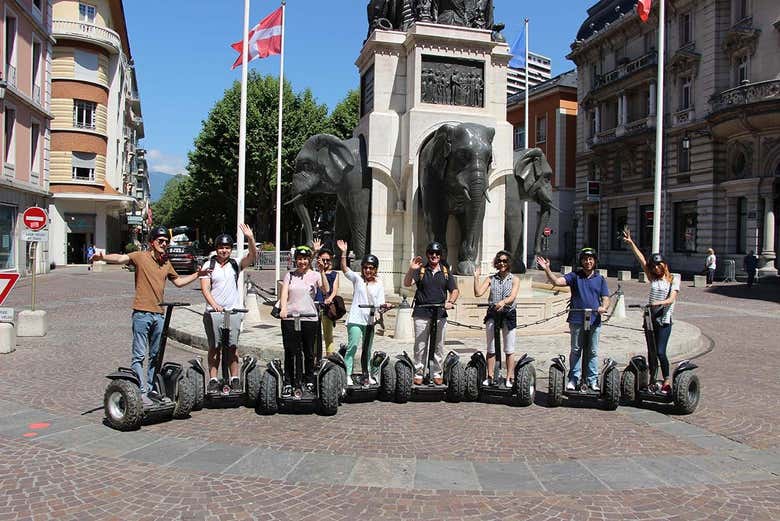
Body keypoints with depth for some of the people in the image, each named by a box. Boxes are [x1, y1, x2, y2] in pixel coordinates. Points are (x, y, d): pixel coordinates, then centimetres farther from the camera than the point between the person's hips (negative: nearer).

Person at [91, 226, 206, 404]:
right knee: (139, 356, -3)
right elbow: (121, 258, -21)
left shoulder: (166, 263, 15)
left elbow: (179, 281, 28)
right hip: (142, 314, -6)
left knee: (156, 355, 13)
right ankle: (141, 392, 1)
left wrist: (197, 274, 24)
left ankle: (151, 388, 24)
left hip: (159, 314, 6)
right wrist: (103, 256, -40)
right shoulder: (141, 257, -3)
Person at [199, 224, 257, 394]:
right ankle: (213, 380, 10)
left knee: (232, 346, 3)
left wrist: (250, 238, -22)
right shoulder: (209, 265, 5)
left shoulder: (235, 265, 8)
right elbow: (205, 288, -3)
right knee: (214, 347, 4)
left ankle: (235, 378, 11)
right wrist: (214, 304, -18)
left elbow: (252, 255, -6)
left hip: (233, 311, 1)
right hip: (213, 312, 0)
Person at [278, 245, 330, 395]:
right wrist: (283, 308, -17)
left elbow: (326, 290, -12)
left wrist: (322, 271, -21)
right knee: (290, 352, 4)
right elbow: (284, 293, -1)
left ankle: (309, 381, 23)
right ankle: (288, 383, 13)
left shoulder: (315, 275, 4)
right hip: (290, 317, 1)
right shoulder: (290, 275, 9)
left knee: (309, 352, 9)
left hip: (309, 317, -1)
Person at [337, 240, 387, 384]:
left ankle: (366, 375, 24)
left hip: (370, 320, 4)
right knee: (352, 347, -9)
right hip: (355, 319, -3)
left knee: (367, 349, 14)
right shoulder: (357, 278, 0)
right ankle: (347, 376, -5)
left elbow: (380, 303, 3)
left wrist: (384, 306, -19)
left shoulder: (379, 284, 7)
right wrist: (344, 253, -27)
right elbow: (344, 268, -15)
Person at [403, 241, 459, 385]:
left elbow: (455, 290, 8)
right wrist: (411, 270, -25)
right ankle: (418, 373, 13)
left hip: (440, 314, 2)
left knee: (439, 345, 8)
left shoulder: (445, 272, 11)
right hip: (421, 314, -2)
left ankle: (437, 373, 19)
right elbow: (407, 283, -8)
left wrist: (450, 302, -12)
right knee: (420, 345, 3)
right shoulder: (421, 270, 5)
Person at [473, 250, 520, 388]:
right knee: (491, 349, 6)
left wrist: (503, 302, -33)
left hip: (508, 314, -2)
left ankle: (509, 378, 11)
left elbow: (512, 297, -13)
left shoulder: (514, 280, 3)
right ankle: (490, 377, 15)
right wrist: (476, 277, -9)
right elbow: (478, 293, -2)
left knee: (509, 350, 3)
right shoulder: (491, 279, 8)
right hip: (492, 314, 2)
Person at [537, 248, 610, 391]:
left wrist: (603, 307, -17)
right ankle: (574, 379, 12)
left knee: (593, 352, 8)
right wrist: (547, 270, -24)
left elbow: (606, 299, 5)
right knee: (575, 350, 5)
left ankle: (592, 380, 17)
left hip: (594, 321, 1)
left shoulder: (600, 279, 9)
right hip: (577, 320, -1)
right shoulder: (575, 276, 4)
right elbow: (556, 281, -9)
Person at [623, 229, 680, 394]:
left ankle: (667, 381, 1)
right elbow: (641, 259, 6)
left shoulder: (674, 279, 0)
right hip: (650, 317, 5)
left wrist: (659, 303, -31)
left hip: (664, 320, -5)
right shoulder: (653, 278, 11)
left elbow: (671, 299, -12)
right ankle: (652, 380, 17)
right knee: (651, 352, 9)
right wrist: (631, 243, 2)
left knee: (660, 352, -11)